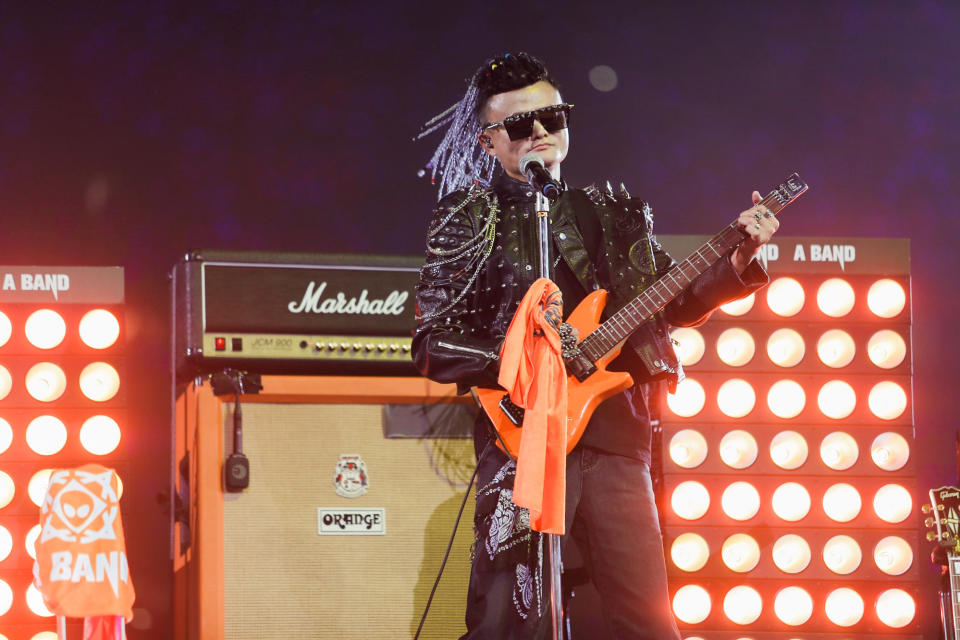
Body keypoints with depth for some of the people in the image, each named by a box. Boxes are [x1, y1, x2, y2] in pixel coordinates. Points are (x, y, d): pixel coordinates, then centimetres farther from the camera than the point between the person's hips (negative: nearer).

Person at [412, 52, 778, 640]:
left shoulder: (613, 213, 18)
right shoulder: (468, 222, 6)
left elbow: (676, 303, 18)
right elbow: (433, 347, 0)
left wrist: (739, 262, 1)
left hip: (614, 432, 3)